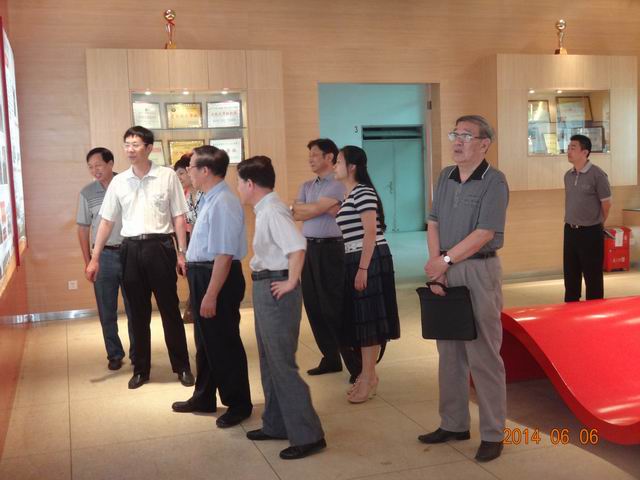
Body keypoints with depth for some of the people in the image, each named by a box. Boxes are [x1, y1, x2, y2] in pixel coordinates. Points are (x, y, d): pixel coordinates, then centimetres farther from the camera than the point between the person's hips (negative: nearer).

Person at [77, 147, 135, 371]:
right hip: (103, 256, 1)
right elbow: (83, 229, 7)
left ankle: (137, 352, 21)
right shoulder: (87, 193, 3)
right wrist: (88, 262, 3)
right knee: (107, 311, 7)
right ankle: (114, 354, 20)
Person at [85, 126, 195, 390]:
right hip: (131, 249, 3)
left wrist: (182, 253, -4)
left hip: (160, 246, -3)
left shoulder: (167, 176, -2)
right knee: (138, 313, 10)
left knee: (170, 309, 5)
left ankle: (182, 366, 17)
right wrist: (94, 259, 8)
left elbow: (178, 217, 0)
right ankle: (141, 369, 22)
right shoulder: (118, 182, 6)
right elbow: (107, 221, 11)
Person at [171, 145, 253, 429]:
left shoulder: (223, 203, -21)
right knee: (205, 341, 21)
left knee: (224, 343, 4)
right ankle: (203, 398, 39)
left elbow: (224, 254, -25)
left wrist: (211, 294, -26)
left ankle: (238, 404, 21)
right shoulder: (210, 200, 10)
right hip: (202, 275, 10)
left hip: (219, 278, -10)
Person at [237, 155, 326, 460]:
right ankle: (276, 424, 32)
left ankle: (307, 435, 5)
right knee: (269, 360, 19)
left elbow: (297, 246, -31)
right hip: (265, 288, 10)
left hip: (275, 290, -10)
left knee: (282, 363, -4)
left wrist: (291, 283, -23)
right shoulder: (265, 209, 11)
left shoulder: (272, 211, -19)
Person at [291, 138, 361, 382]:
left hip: (330, 248, -8)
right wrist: (324, 209, -9)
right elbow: (297, 215, 2)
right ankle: (330, 358, 23)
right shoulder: (306, 186, 15)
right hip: (309, 247, 8)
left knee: (334, 307, -7)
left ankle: (355, 363, 2)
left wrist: (300, 207, 2)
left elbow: (314, 210, -17)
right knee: (313, 306, 10)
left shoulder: (337, 184, -8)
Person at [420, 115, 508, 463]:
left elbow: (483, 234, -17)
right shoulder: (445, 177, 10)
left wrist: (444, 261, -14)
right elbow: (433, 224, 6)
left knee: (483, 356, -1)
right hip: (446, 272, 7)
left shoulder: (494, 182, -9)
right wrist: (436, 268, -5)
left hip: (479, 272, -6)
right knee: (449, 353, 13)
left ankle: (492, 434, 11)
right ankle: (453, 424, 26)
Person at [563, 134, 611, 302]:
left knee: (593, 276, 3)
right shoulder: (568, 175, 6)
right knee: (570, 274, 12)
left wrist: (597, 224, 7)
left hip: (590, 232, -6)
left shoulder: (597, 175, -13)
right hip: (570, 231, 6)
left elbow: (606, 203, -5)